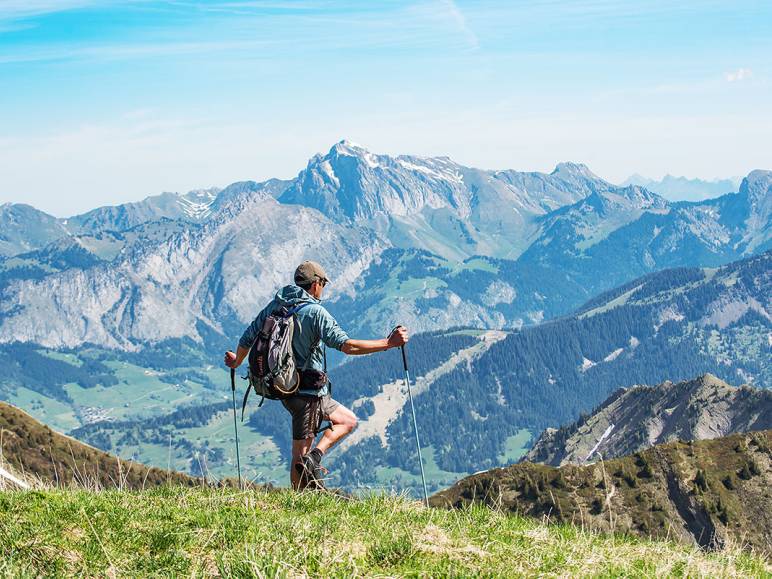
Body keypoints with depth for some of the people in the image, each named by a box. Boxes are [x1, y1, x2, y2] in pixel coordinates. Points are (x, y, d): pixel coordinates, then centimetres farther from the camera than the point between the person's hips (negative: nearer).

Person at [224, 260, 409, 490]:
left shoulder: (274, 306, 6)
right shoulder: (315, 312, -15)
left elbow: (247, 339, 12)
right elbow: (347, 345, -23)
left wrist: (237, 362, 33)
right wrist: (389, 343, -20)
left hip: (285, 387, 7)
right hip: (308, 391, -7)